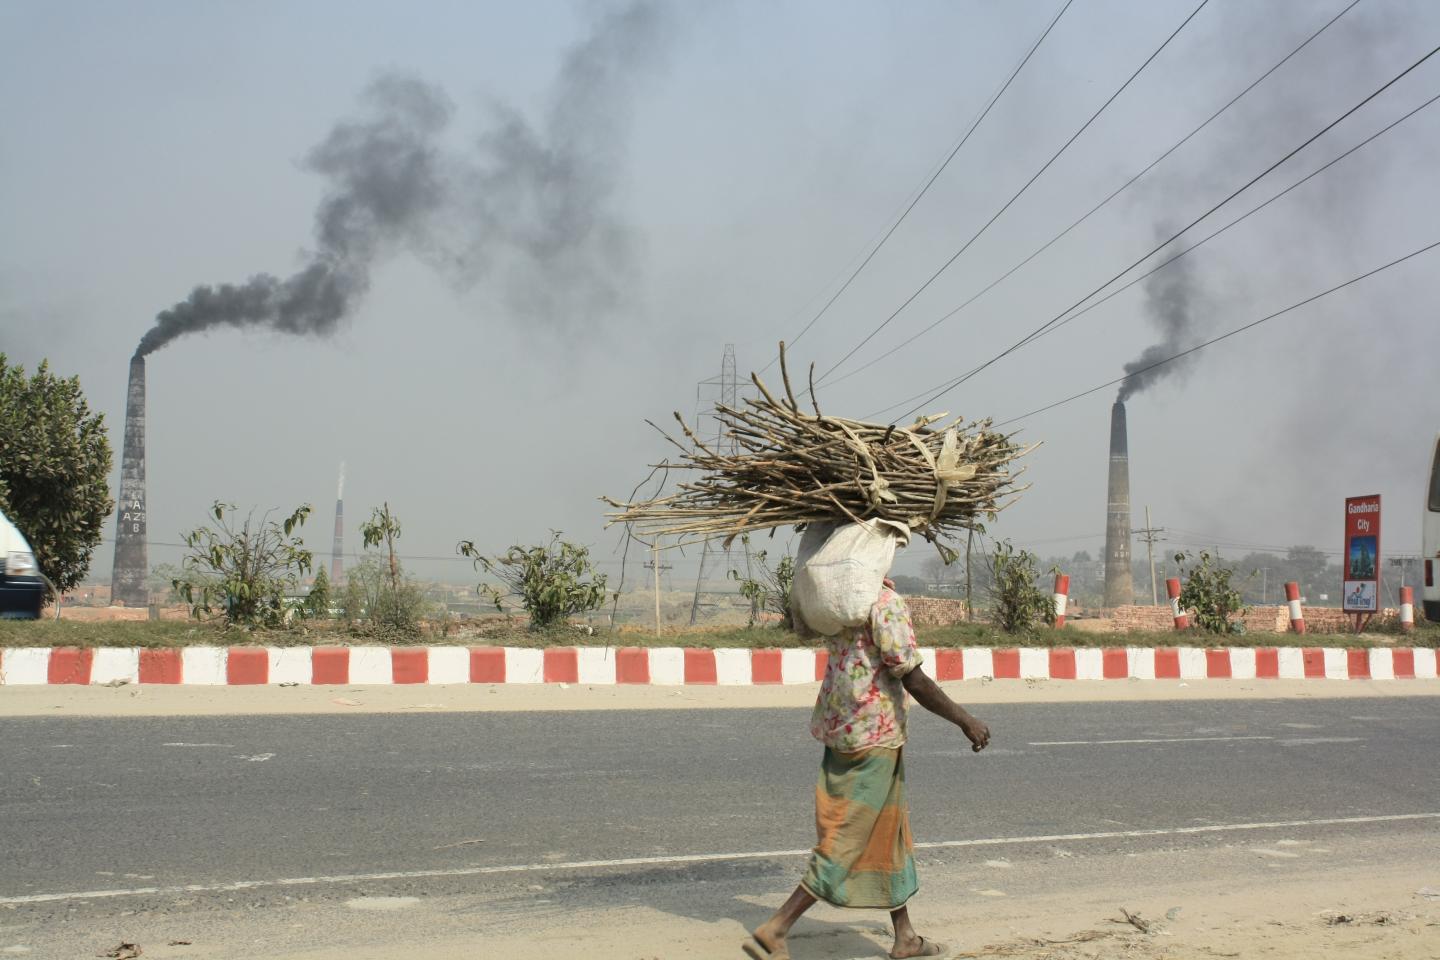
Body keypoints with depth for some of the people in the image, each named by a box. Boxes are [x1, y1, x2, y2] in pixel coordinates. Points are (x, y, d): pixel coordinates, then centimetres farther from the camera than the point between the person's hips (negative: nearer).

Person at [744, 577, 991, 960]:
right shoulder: (886, 602, -19)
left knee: (889, 831, 19)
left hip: (838, 727, 9)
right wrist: (965, 720, -10)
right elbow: (914, 681, -20)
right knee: (846, 844, -2)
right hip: (875, 735, -9)